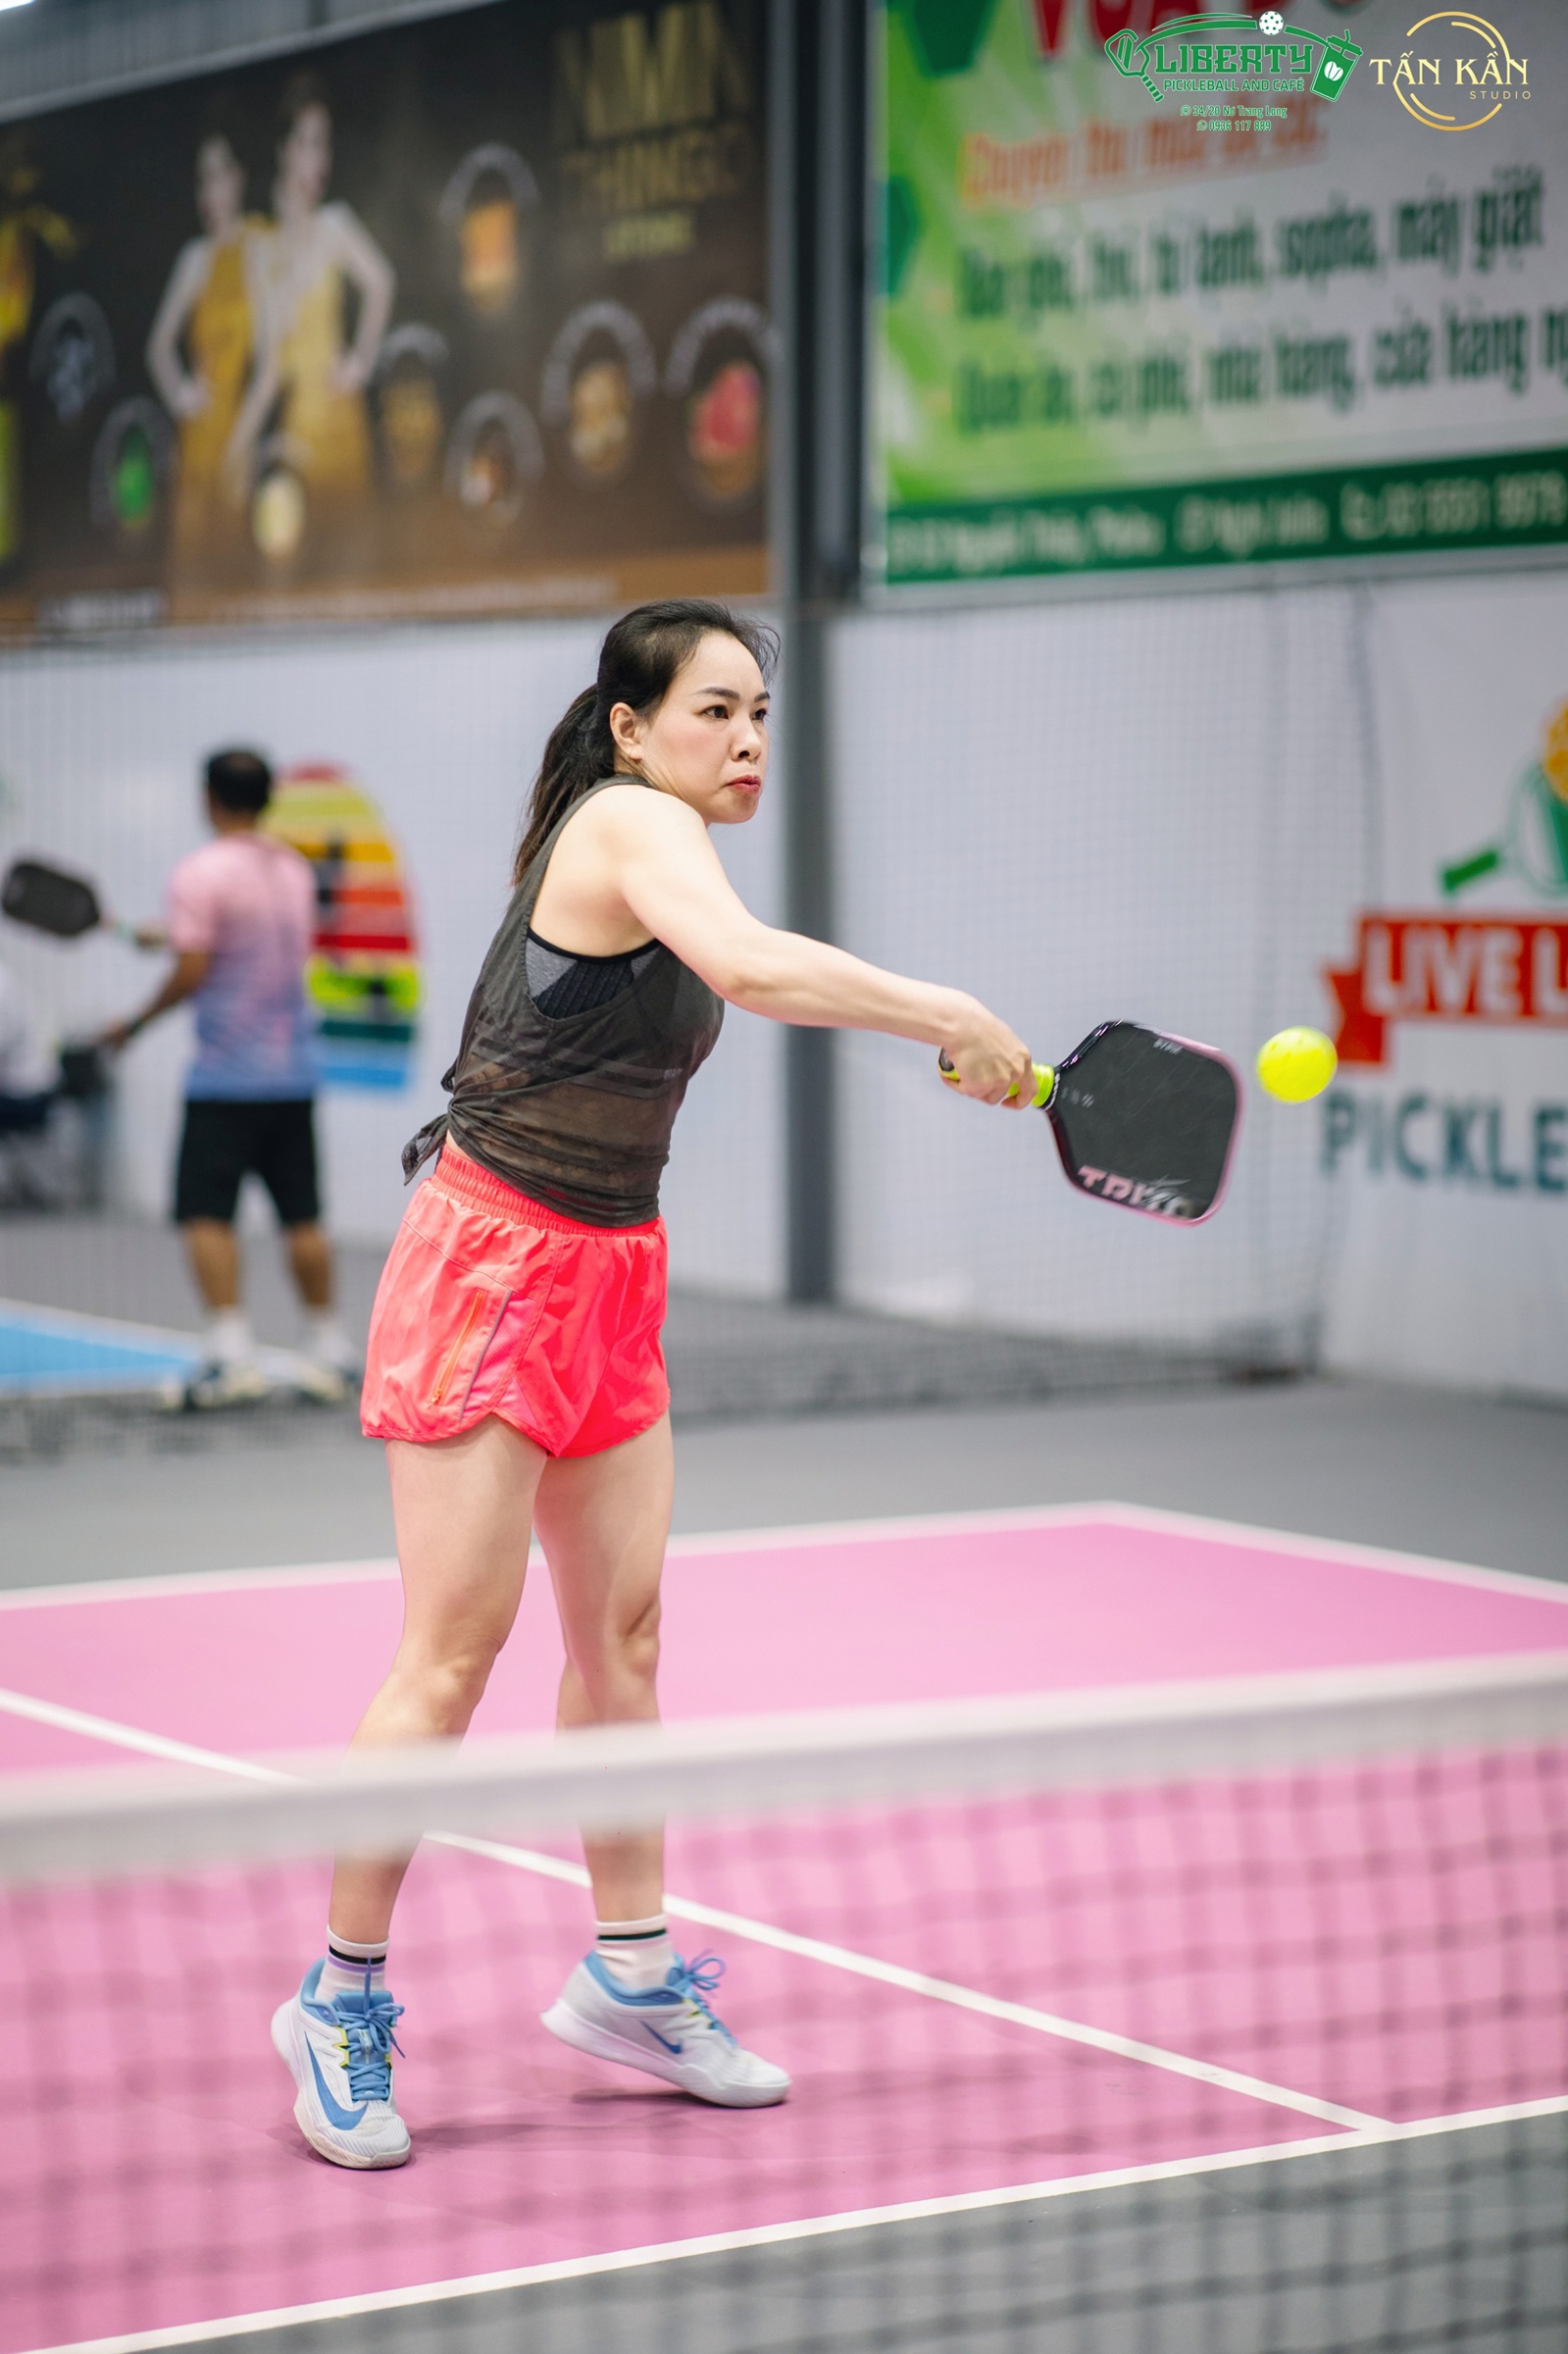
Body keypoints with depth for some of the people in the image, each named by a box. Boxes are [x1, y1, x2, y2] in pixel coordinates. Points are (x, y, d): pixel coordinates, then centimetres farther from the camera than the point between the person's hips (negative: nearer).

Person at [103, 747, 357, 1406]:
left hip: (226, 1074, -6)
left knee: (206, 1214, -4)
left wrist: (135, 1024, -1)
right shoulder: (295, 870, 10)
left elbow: (191, 974, -15)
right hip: (294, 1073, 6)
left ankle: (231, 1352, -13)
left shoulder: (200, 873, -10)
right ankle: (327, 1349, 14)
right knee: (302, 1217, 10)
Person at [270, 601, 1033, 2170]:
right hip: (493, 1261, -9)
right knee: (455, 1654, -6)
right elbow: (749, 964, -36)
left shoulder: (655, 841, 13)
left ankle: (629, 1978, 23)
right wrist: (954, 1018, -33)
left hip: (610, 1273, 9)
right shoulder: (629, 821, -16)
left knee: (622, 1632, 12)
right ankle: (342, 1998, 6)